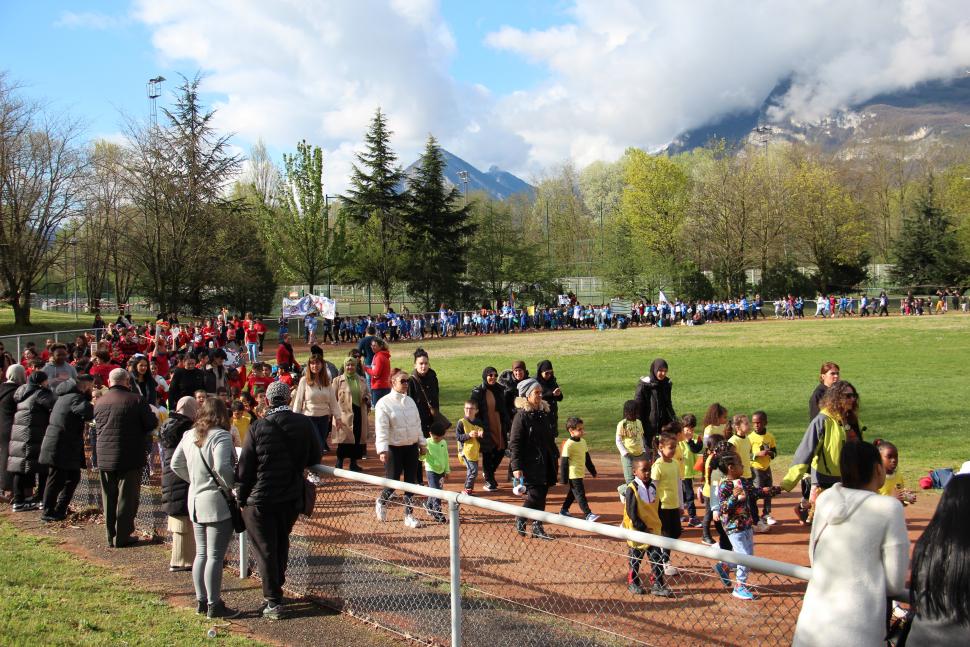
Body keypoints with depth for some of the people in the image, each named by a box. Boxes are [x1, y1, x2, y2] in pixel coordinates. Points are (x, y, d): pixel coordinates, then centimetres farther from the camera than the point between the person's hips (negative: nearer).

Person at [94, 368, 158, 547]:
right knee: (127, 497, 3)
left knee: (109, 498, 13)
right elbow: (152, 424, -8)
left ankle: (111, 536, 17)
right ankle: (122, 537, 4)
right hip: (130, 457, -5)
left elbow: (97, 424, 15)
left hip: (105, 457, 5)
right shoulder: (135, 400, -12)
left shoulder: (100, 402, 4)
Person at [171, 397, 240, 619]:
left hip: (195, 501, 8)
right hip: (217, 502, -8)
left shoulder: (189, 436, 7)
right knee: (215, 556, -2)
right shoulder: (220, 437, -16)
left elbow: (176, 464, 14)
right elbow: (222, 467, -27)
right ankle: (214, 605, 2)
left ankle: (201, 601, 22)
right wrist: (232, 486, -12)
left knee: (201, 554, 16)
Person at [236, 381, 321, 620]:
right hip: (292, 499, 3)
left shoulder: (258, 427, -12)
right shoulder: (304, 424, -6)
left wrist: (242, 497, 4)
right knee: (281, 544, 21)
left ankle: (274, 602, 5)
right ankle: (275, 589, 32)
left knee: (265, 549, 5)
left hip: (260, 499, -3)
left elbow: (244, 468, -8)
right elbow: (314, 458, 3)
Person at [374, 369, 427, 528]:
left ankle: (409, 515, 15)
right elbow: (381, 429, -15)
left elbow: (418, 424, 17)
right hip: (394, 448, -6)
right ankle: (381, 503, 28)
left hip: (412, 446, 6)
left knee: (411, 482, 7)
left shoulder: (410, 401, 11)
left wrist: (422, 443, 15)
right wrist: (382, 450, -23)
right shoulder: (384, 403, -10)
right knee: (393, 481, -2)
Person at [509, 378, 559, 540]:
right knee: (534, 494, -8)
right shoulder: (521, 416, -11)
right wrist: (516, 467, -17)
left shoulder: (545, 413, 11)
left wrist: (555, 456, 17)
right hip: (530, 464, -7)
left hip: (546, 463, 7)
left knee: (542, 495, 9)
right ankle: (520, 521, 15)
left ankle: (538, 527, 19)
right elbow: (514, 443, -13)